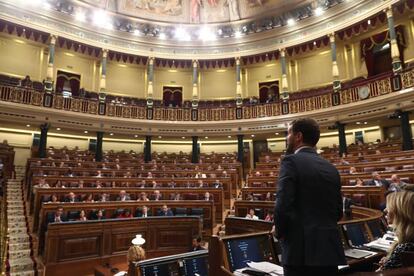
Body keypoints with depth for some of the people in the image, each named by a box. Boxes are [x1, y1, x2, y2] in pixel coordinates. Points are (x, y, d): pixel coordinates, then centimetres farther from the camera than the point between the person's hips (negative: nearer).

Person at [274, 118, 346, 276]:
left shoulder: (291, 161, -11)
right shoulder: (331, 168, 9)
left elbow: (282, 206, -19)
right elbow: (338, 212, 12)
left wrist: (279, 231, -1)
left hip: (302, 249, -6)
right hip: (330, 247, 7)